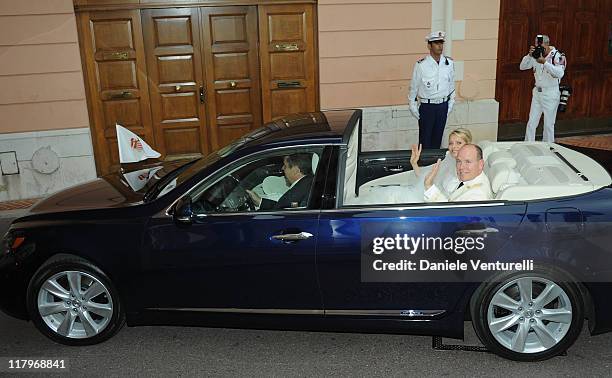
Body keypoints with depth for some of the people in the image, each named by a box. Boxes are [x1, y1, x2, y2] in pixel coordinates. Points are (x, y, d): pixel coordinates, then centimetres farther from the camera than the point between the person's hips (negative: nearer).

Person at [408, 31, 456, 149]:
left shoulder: (449, 63, -2)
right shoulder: (421, 65, -13)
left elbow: (451, 85, 8)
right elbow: (414, 87, -4)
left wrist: (451, 104, 9)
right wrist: (413, 107, -2)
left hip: (443, 106, 4)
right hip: (427, 107, -3)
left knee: (438, 137, 13)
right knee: (425, 139, 2)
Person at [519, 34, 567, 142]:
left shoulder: (557, 56, -13)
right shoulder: (536, 54, 2)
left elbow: (560, 73, -27)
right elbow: (522, 67, -1)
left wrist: (545, 62, -34)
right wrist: (529, 55, -17)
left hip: (551, 94, -5)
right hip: (537, 92, 5)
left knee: (549, 125, 4)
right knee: (531, 123, 6)